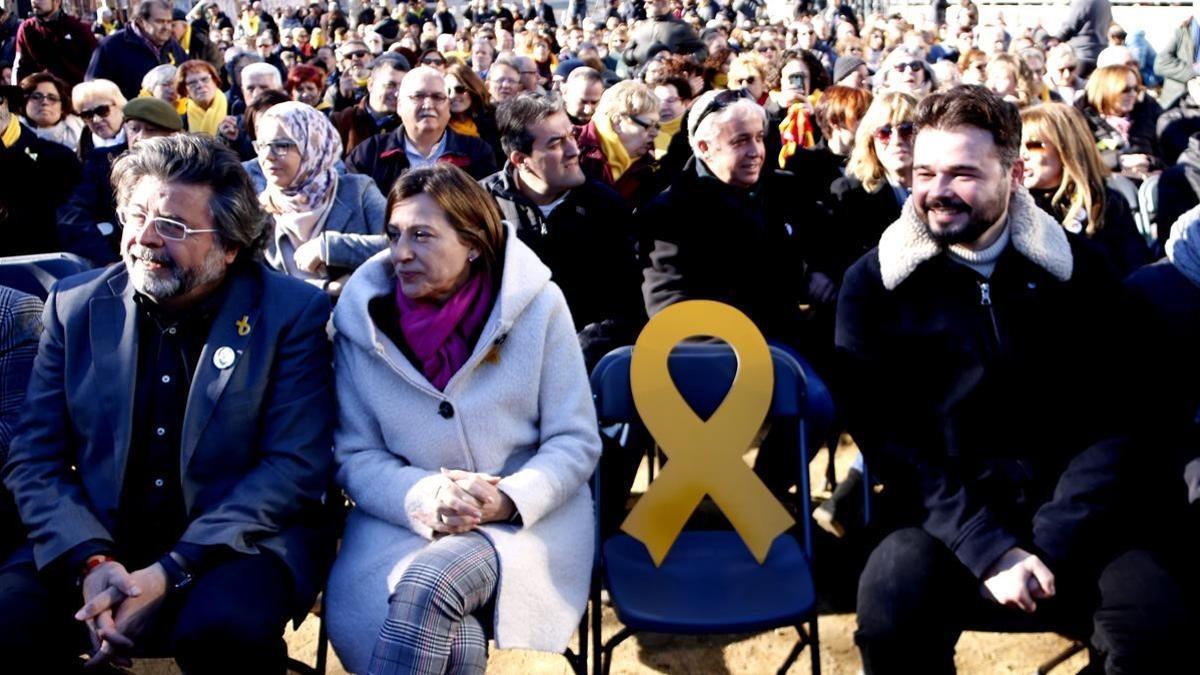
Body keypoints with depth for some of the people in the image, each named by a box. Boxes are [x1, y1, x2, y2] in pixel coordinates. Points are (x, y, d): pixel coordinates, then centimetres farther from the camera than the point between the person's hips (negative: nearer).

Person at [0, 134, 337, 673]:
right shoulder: (76, 305, 6)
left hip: (238, 543, -2)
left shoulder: (291, 314, -5)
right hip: (98, 541, 3)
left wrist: (171, 574, -20)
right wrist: (89, 561, -16)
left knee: (223, 626, -33)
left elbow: (296, 466, -11)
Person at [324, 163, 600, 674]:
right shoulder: (362, 317, -1)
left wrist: (508, 499, -21)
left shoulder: (537, 305, -6)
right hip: (403, 520, 1)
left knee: (426, 585, -32)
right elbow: (355, 455, 0)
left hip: (529, 516, 0)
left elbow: (576, 441, -3)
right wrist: (424, 498, -19)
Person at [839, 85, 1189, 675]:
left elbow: (1108, 420, -1)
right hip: (940, 508, -1)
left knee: (1154, 615, -24)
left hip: (1061, 509, 2)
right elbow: (883, 434, -6)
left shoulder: (1076, 268, 2)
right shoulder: (874, 282, -2)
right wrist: (987, 548, -16)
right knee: (890, 608, -30)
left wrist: (1050, 541, -14)